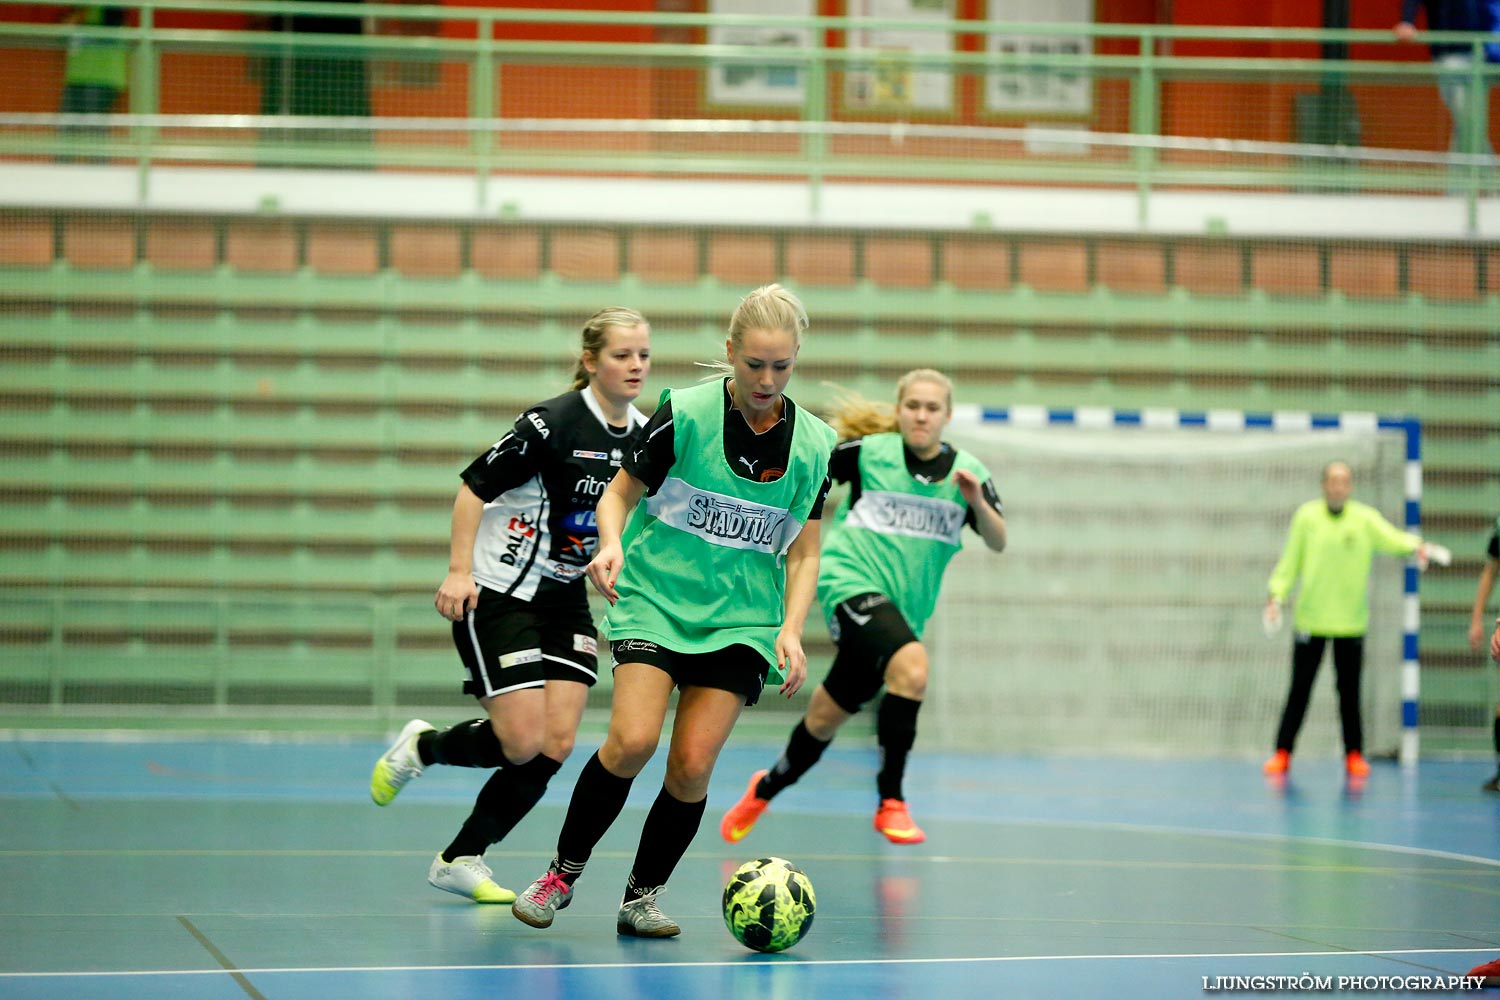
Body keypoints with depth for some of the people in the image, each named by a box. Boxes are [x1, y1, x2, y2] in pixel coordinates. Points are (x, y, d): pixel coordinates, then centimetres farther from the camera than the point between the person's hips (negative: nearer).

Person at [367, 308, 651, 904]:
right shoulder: (552, 422, -18)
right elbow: (474, 486, -13)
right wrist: (459, 571, -18)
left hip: (565, 598, 7)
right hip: (497, 593, -7)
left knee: (557, 744, -4)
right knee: (524, 742, -12)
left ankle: (462, 858, 11)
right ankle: (420, 747, 19)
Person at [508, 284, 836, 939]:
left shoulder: (813, 443, -1)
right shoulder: (685, 413, -9)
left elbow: (804, 553, 7)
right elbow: (618, 495, 2)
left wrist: (791, 631, -8)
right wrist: (611, 543, -19)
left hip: (741, 618, 2)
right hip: (654, 596, -2)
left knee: (692, 764, -9)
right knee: (633, 741, -20)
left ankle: (642, 897, 10)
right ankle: (563, 873, 0)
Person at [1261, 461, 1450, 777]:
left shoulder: (1365, 519, -1)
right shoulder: (1306, 516, 0)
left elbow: (1392, 538, -16)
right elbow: (1289, 562, 5)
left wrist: (1418, 546, -36)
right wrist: (1276, 596, -5)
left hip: (1350, 622, 0)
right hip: (1310, 618, 0)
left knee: (1349, 690, 4)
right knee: (1300, 689, 3)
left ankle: (1354, 754, 15)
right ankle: (1282, 753, 11)